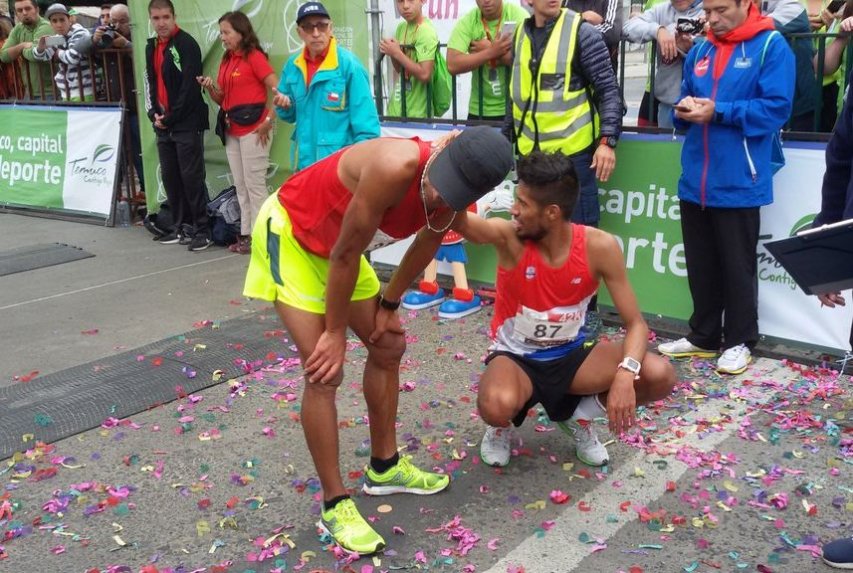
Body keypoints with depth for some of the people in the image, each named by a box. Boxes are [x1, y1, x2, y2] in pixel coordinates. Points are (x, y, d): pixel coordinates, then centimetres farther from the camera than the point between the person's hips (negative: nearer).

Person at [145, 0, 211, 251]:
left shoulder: (186, 44, -8)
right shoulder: (151, 47, 16)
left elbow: (189, 87, -15)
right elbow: (151, 83, 19)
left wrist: (170, 118, -13)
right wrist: (154, 113, 3)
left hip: (187, 124, -8)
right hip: (163, 125, 8)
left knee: (191, 177, -7)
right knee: (170, 177, 10)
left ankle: (202, 230, 0)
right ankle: (182, 227, 20)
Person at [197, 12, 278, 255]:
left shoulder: (254, 56, -9)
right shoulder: (226, 60, 14)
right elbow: (223, 99, 18)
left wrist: (268, 121, -14)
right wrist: (210, 88, -1)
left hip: (253, 129, -8)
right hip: (232, 130, 8)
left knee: (255, 185, -4)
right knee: (241, 186, 11)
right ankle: (246, 234, 17)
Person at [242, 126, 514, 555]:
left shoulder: (454, 202, -16)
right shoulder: (397, 167, -39)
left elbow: (426, 243, 6)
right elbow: (346, 254, -29)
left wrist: (389, 305, 11)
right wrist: (336, 332, -17)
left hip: (336, 242, 8)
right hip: (288, 231, -8)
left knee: (388, 347, 12)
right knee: (324, 370, -12)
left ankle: (383, 468, 29)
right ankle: (334, 506, 1)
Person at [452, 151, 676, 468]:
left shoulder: (599, 247, -18)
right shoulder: (509, 236, -21)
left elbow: (635, 323, -15)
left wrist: (625, 374, -34)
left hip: (570, 356, 3)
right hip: (515, 357, -2)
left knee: (659, 375, -20)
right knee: (497, 406, -39)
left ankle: (577, 415, 9)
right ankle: (501, 426, 3)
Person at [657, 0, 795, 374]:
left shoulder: (771, 46, -5)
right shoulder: (700, 50, 13)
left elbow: (777, 107, -14)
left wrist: (718, 111, -18)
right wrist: (684, 110, -4)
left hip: (739, 182, -6)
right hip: (695, 180, 6)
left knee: (737, 266, 5)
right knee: (700, 265, 13)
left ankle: (739, 342, 17)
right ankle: (703, 336, 26)